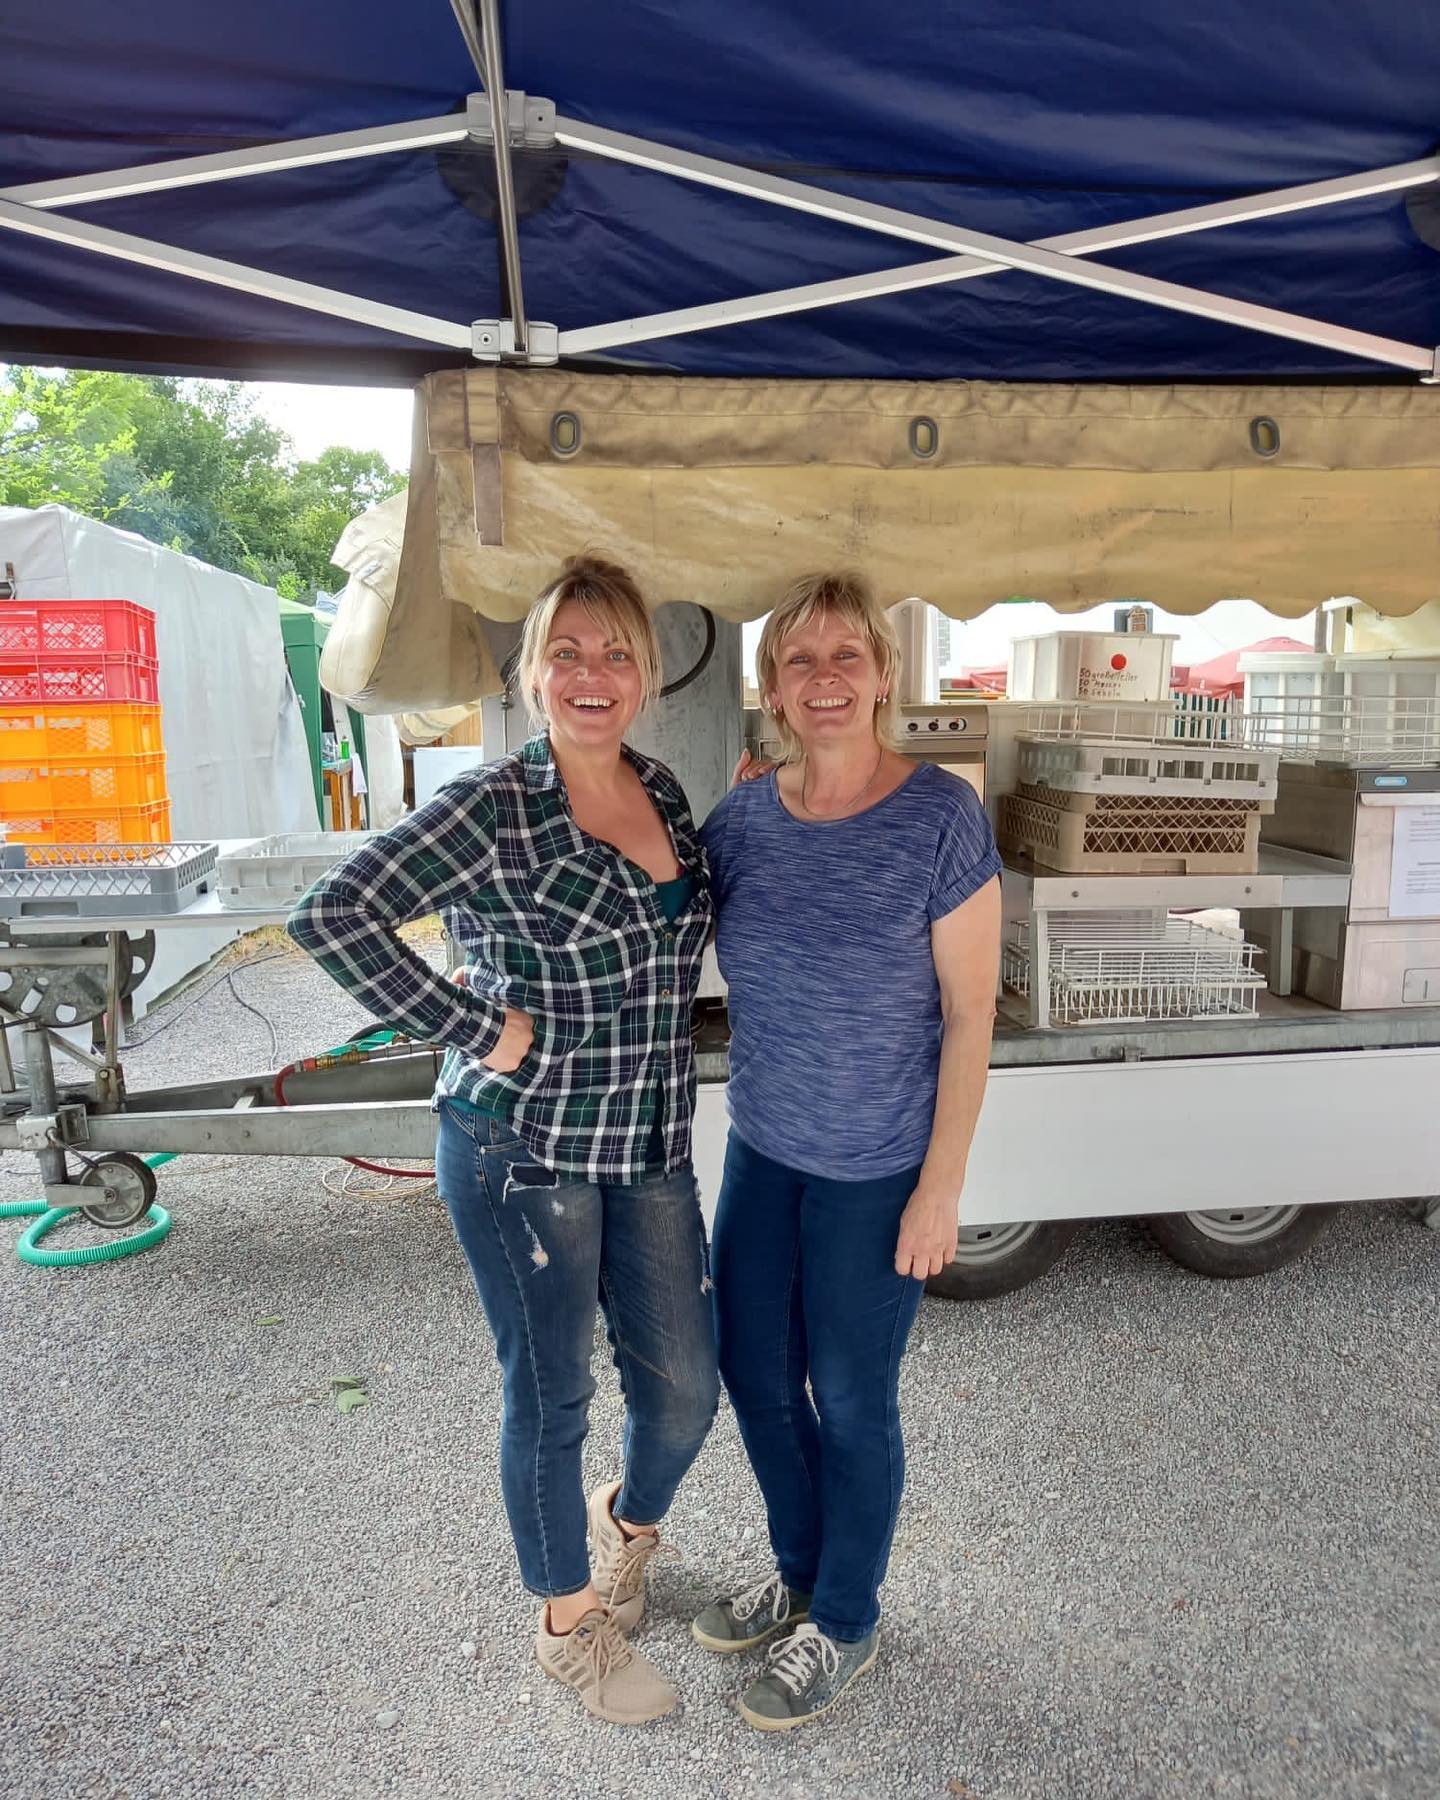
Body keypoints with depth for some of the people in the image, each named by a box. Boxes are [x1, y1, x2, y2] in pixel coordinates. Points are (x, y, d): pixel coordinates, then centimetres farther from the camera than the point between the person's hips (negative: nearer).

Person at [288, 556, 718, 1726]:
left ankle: (630, 1523, 49)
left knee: (686, 1389, 14)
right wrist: (481, 1031, -21)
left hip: (649, 1149, 6)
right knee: (552, 1398, 12)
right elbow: (334, 917, -23)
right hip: (522, 1150, -6)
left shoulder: (664, 793, 6)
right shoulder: (494, 809, -15)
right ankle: (571, 1623, 39)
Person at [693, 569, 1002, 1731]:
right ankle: (798, 1570, 48)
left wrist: (941, 1187, -13)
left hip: (876, 1174, -5)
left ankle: (846, 1625, 41)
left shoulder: (941, 818, -17)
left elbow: (970, 1014, -14)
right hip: (763, 1150, 5)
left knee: (851, 1403, 13)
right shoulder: (743, 817, -4)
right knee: (753, 1373, 19)